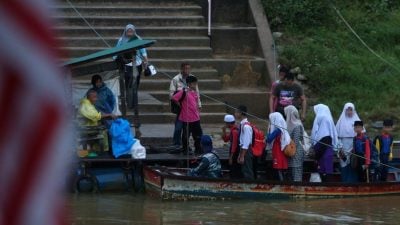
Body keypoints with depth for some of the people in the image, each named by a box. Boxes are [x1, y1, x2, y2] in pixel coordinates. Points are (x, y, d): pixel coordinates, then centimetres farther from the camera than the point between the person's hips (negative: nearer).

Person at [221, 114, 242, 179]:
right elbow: (225, 139, 20)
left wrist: (231, 157, -22)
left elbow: (234, 145, -23)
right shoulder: (232, 130, 10)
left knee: (235, 174, -4)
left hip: (235, 154, -10)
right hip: (234, 154, 10)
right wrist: (224, 131, 4)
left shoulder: (234, 131, -20)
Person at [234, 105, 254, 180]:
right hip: (243, 149, 10)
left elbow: (246, 143, -21)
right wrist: (240, 155, 18)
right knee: (244, 171, 13)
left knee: (247, 172, -6)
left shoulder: (246, 126, -18)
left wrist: (242, 156, -19)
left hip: (246, 151, -10)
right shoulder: (242, 125, 10)